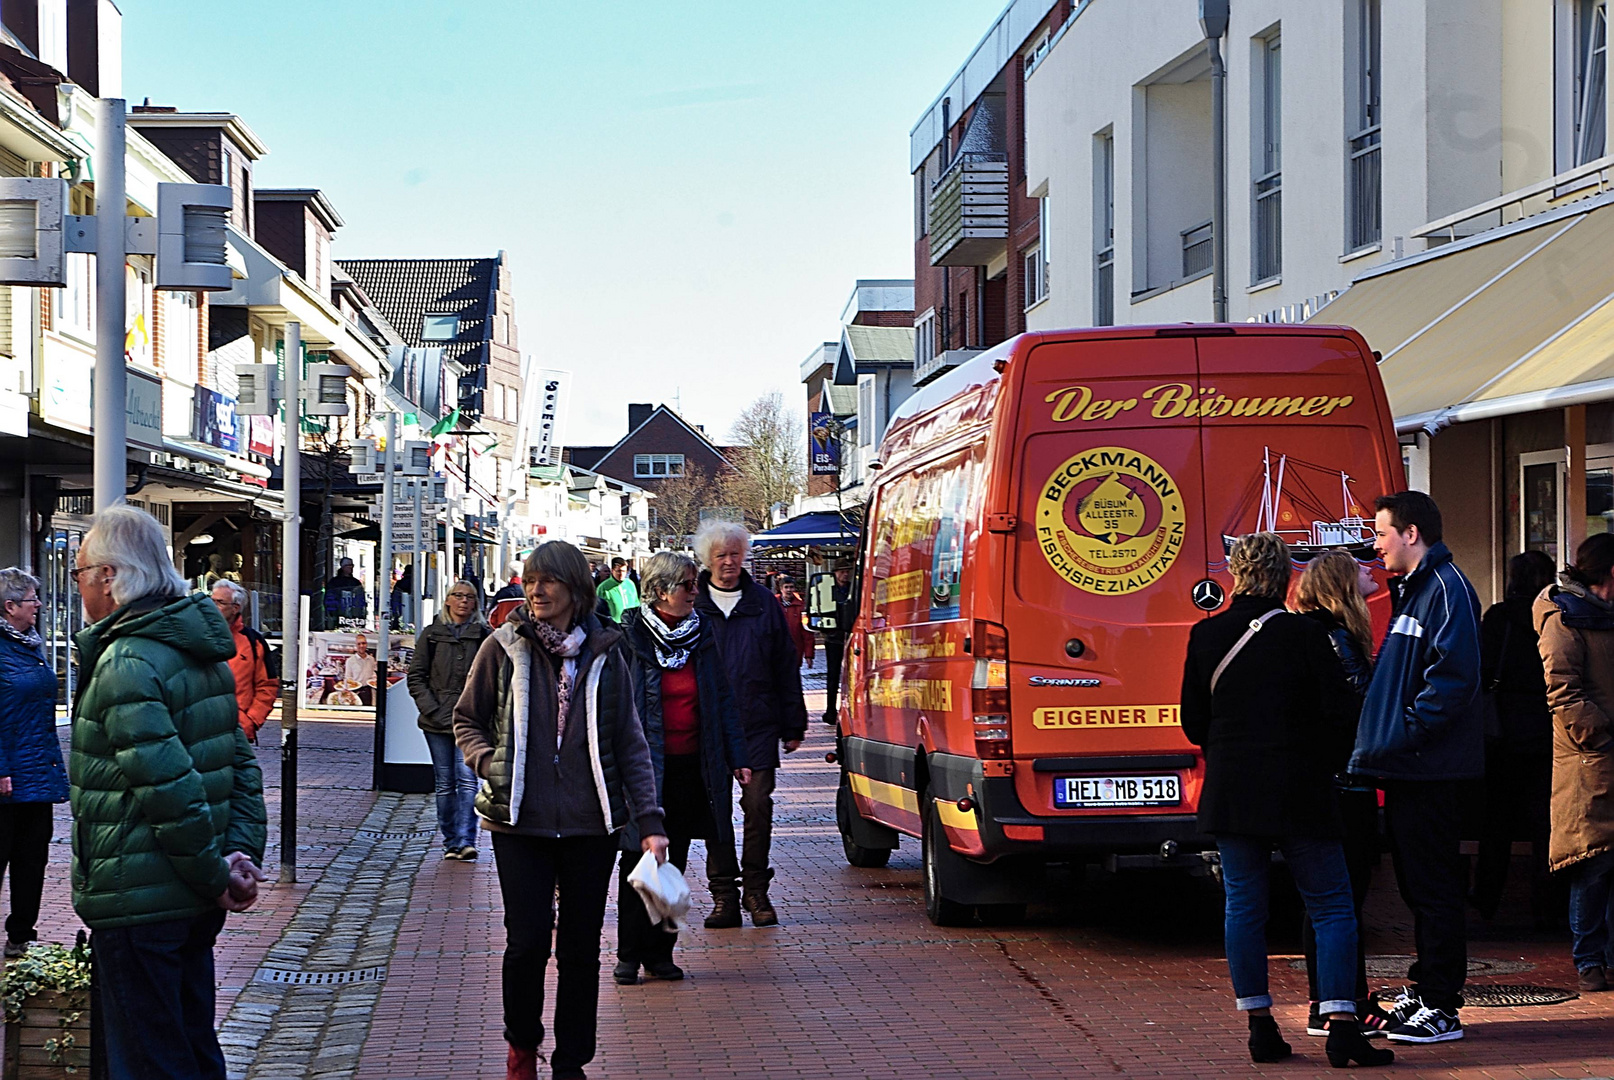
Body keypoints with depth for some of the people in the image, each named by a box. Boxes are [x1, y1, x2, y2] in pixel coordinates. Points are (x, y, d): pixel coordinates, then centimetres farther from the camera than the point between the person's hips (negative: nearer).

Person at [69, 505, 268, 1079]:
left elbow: (169, 786, -24)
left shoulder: (124, 664, -18)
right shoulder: (202, 653, 12)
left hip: (139, 902, -9)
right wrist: (242, 850, 3)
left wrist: (215, 874, -16)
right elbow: (241, 763, 11)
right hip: (196, 902, 9)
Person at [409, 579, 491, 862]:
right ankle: (451, 842, 11)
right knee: (444, 783, 5)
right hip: (437, 721, 2)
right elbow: (416, 677, 7)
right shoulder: (432, 635, 8)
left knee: (467, 779, -14)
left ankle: (465, 840, -19)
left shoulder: (485, 636, 6)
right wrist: (431, 710, -5)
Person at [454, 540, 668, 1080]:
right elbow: (467, 721, 13)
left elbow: (629, 743, 8)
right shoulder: (505, 648, 3)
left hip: (590, 824, 1)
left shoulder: (605, 655, 6)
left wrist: (648, 821, 1)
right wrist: (489, 762, -7)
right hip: (520, 821, -1)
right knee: (527, 942, -5)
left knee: (581, 949, 5)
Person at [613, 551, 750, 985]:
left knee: (674, 863, 9)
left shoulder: (701, 635, 9)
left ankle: (660, 953, 17)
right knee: (638, 860, 1)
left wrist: (736, 757, 8)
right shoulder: (630, 637, -6)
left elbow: (721, 699, 12)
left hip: (690, 768, 4)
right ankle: (629, 954, 10)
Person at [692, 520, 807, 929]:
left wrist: (793, 725, 7)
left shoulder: (764, 603, 8)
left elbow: (786, 666, 10)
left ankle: (756, 890, 7)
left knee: (758, 806, -4)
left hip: (757, 726, 0)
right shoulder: (692, 605, 5)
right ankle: (723, 896, 8)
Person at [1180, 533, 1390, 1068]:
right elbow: (1337, 714, -8)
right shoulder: (1304, 634, -8)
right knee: (1331, 907, 2)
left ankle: (1260, 1027, 10)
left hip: (1230, 793, 3)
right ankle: (1341, 1027, -8)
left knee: (1244, 907, 11)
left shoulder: (1205, 636, 1)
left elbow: (1193, 723, 7)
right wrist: (1322, 766, 9)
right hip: (1299, 793, -3)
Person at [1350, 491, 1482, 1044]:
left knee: (1434, 887, -6)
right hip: (1406, 769, 10)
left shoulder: (1447, 589, -13)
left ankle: (1440, 1009, -2)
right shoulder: (1411, 589, 19)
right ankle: (1422, 992, 26)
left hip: (1430, 769, -10)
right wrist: (1378, 740, 14)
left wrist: (1403, 736, -21)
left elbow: (1454, 677, -23)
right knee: (1416, 884, 16)